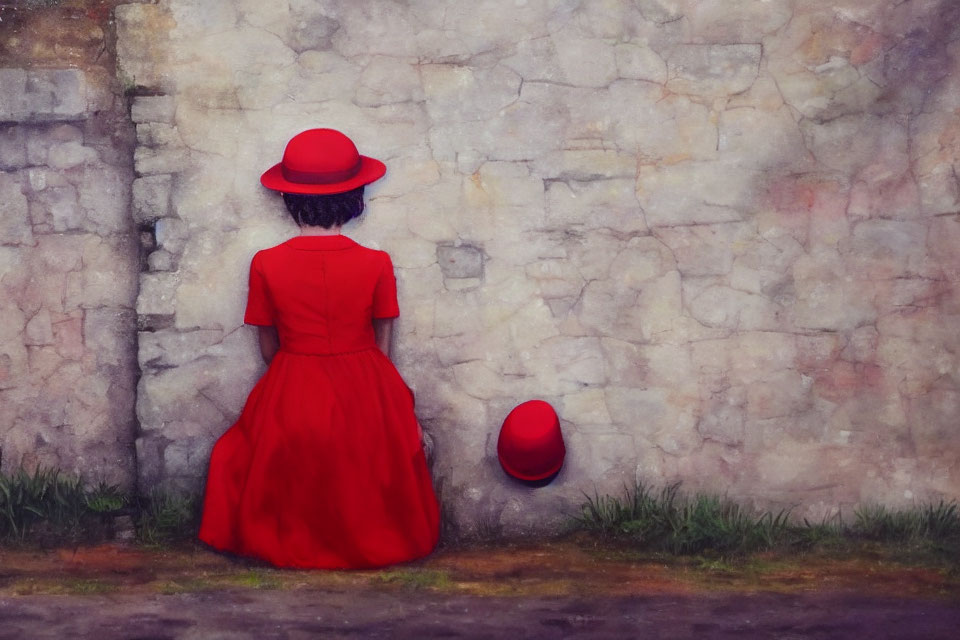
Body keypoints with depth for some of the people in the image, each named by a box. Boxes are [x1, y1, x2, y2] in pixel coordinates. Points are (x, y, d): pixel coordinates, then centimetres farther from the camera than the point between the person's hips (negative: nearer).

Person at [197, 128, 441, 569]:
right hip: (365, 399, 0)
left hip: (290, 402, 0)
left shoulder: (265, 265, -11)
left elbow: (268, 348, 0)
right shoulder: (376, 264, -12)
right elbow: (383, 346, -2)